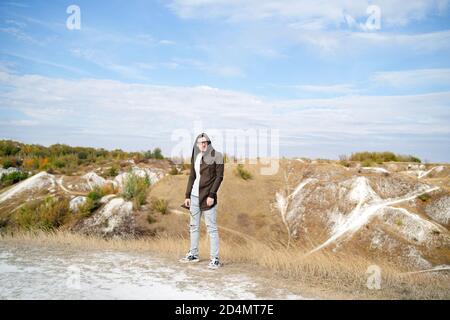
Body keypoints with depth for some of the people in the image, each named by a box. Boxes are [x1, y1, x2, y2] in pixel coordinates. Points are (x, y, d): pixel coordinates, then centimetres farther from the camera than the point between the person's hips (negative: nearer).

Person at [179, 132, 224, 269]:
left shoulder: (216, 155, -5)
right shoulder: (195, 157, 12)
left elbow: (219, 177, -8)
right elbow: (192, 177, 15)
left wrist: (211, 195, -15)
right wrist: (187, 195, 10)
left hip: (207, 197, -6)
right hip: (194, 196, 6)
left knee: (211, 228, -5)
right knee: (193, 226, 13)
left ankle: (215, 259, 1)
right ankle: (193, 254, 26)